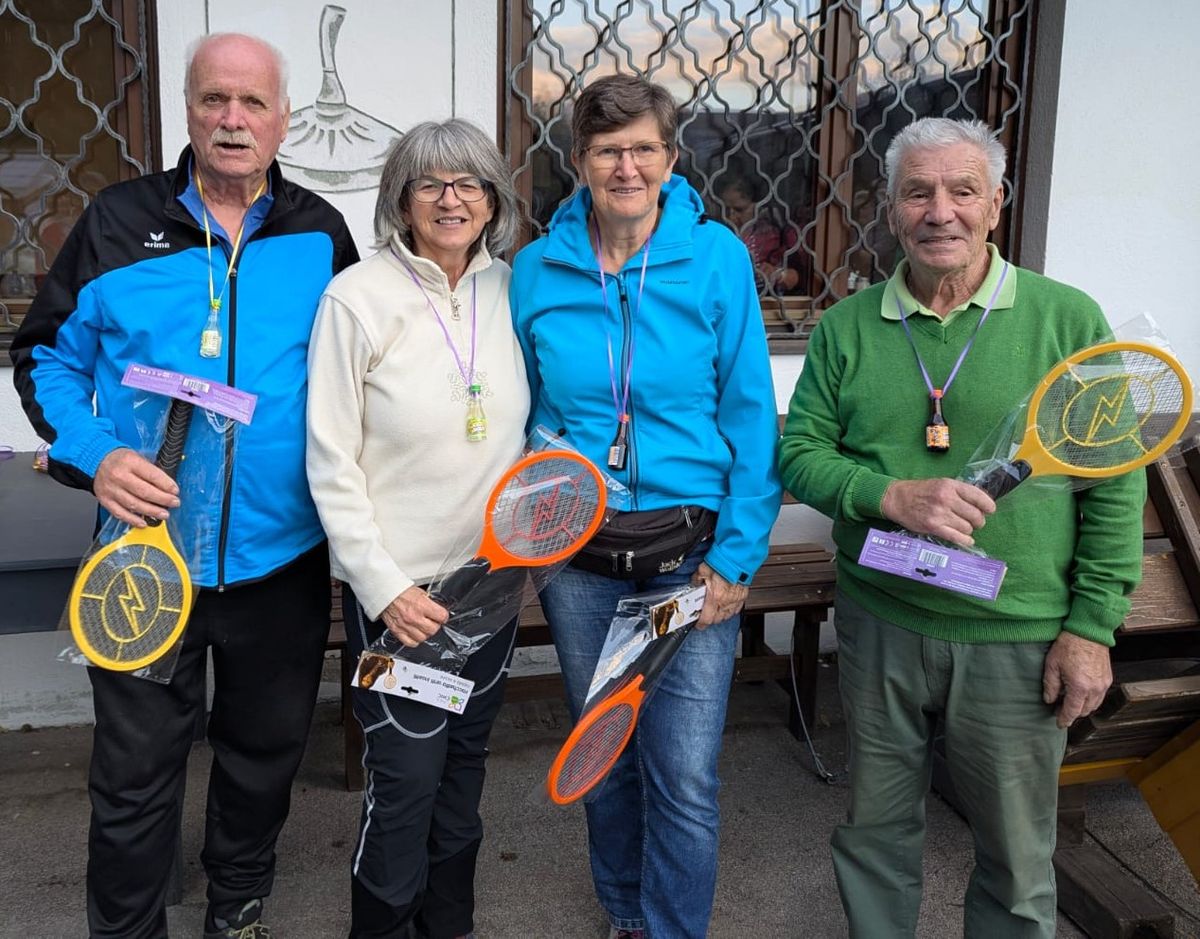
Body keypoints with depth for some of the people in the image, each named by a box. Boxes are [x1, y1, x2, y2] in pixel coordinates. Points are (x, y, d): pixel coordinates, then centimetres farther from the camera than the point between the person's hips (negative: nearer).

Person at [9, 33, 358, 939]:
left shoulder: (321, 234, 1)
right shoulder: (119, 222, -3)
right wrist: (93, 454, -14)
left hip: (282, 554, 2)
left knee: (265, 750, 19)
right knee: (136, 769, 9)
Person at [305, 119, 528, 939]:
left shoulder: (510, 289, 1)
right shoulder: (357, 298, -11)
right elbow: (331, 464, -11)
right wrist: (385, 588, -14)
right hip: (398, 584, -4)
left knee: (464, 764, 17)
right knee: (406, 781, 1)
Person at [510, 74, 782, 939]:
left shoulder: (717, 258, -7)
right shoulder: (536, 271, -1)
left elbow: (751, 416, -7)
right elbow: (522, 417, 7)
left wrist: (736, 557, -11)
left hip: (689, 553, -2)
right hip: (577, 554, 3)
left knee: (685, 777, -1)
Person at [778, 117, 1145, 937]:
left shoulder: (1069, 320, -5)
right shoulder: (846, 328, 1)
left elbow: (1115, 485, -4)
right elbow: (799, 451, 1)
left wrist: (1092, 626, -8)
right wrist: (891, 496, -18)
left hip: (1021, 640, -2)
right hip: (879, 625, 2)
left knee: (1017, 863, 13)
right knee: (875, 834, 18)